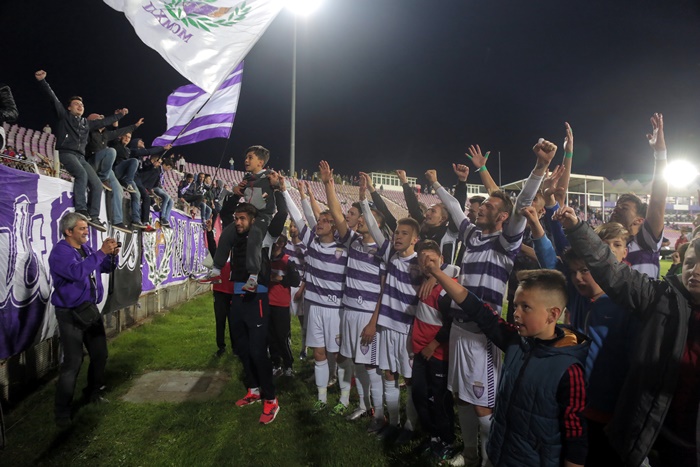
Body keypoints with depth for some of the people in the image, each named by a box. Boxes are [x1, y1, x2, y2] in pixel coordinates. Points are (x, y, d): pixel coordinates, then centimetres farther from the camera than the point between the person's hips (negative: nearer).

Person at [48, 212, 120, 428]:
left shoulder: (86, 248, 7)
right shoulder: (60, 252, -16)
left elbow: (107, 268, 14)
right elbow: (77, 272, -34)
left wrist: (113, 254, -6)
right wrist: (101, 252, -34)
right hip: (70, 314, -8)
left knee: (100, 355, 15)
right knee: (73, 362, -8)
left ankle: (92, 392, 34)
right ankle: (62, 411, 4)